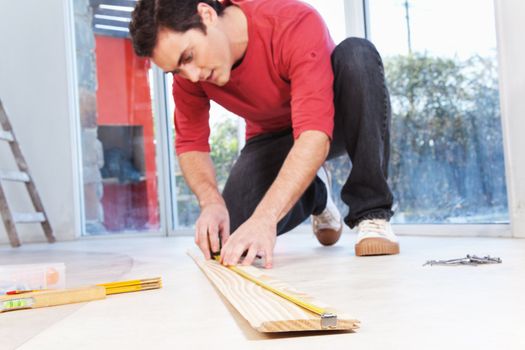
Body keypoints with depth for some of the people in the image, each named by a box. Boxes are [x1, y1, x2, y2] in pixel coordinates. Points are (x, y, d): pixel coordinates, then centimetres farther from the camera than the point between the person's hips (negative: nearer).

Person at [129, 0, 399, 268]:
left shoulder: (296, 23, -34)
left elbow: (315, 133, -43)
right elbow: (190, 144, -11)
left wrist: (265, 217, -53)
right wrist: (211, 202, -32)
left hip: (336, 120, -3)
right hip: (274, 135, 3)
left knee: (358, 56, -35)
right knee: (232, 232, -21)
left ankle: (371, 212, -24)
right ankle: (313, 192, 13)